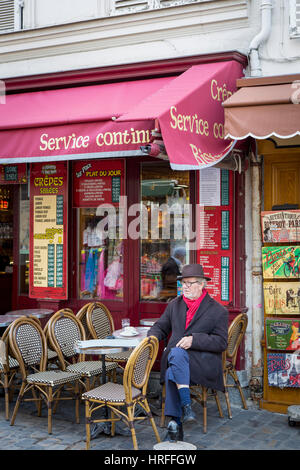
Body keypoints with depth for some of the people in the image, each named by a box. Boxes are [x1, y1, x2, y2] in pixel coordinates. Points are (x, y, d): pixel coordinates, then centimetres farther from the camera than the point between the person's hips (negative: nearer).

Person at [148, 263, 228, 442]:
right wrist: (152, 337, 1)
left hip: (203, 361, -3)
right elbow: (160, 327, 25)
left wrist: (194, 340, -17)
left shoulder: (218, 310, 2)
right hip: (174, 359, 4)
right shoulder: (175, 305, 17)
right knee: (171, 372, -34)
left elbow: (221, 342, -5)